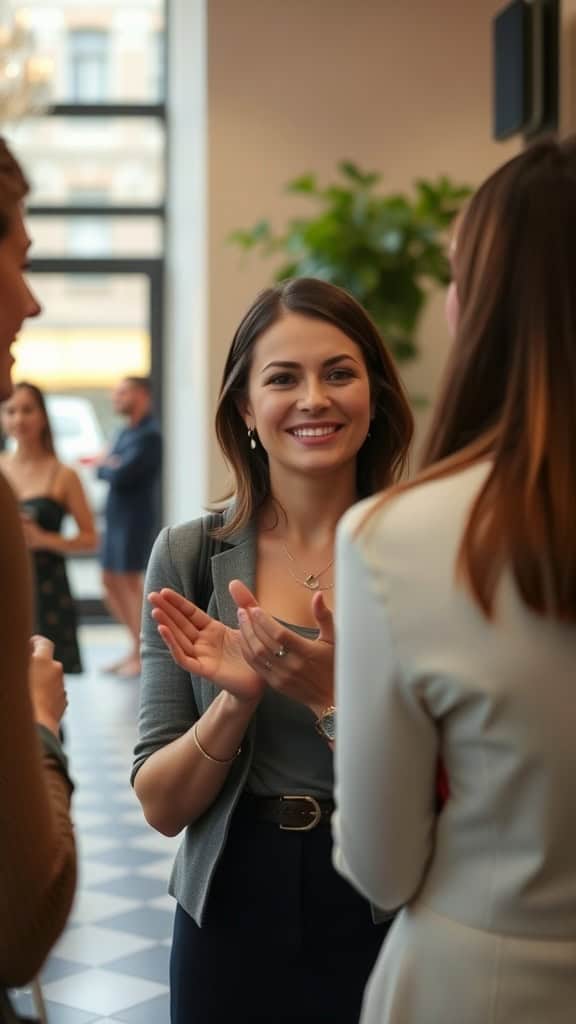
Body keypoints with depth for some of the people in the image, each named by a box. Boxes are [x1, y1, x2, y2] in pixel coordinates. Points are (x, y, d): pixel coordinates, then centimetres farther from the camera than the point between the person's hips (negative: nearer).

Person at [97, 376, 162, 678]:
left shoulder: (149, 435, -14)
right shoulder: (126, 432, 15)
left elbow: (121, 474, -22)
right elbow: (106, 471, 13)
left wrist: (105, 466, -2)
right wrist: (109, 466, -9)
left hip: (136, 519, -9)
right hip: (116, 517, 9)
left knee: (131, 584, -3)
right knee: (111, 583, 13)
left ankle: (139, 655, 6)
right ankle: (137, 644, 25)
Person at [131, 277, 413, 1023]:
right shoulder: (188, 558, -5)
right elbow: (161, 806, -4)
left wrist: (333, 698, -26)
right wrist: (235, 698, -21)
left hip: (390, 932, -1)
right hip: (229, 932, 2)